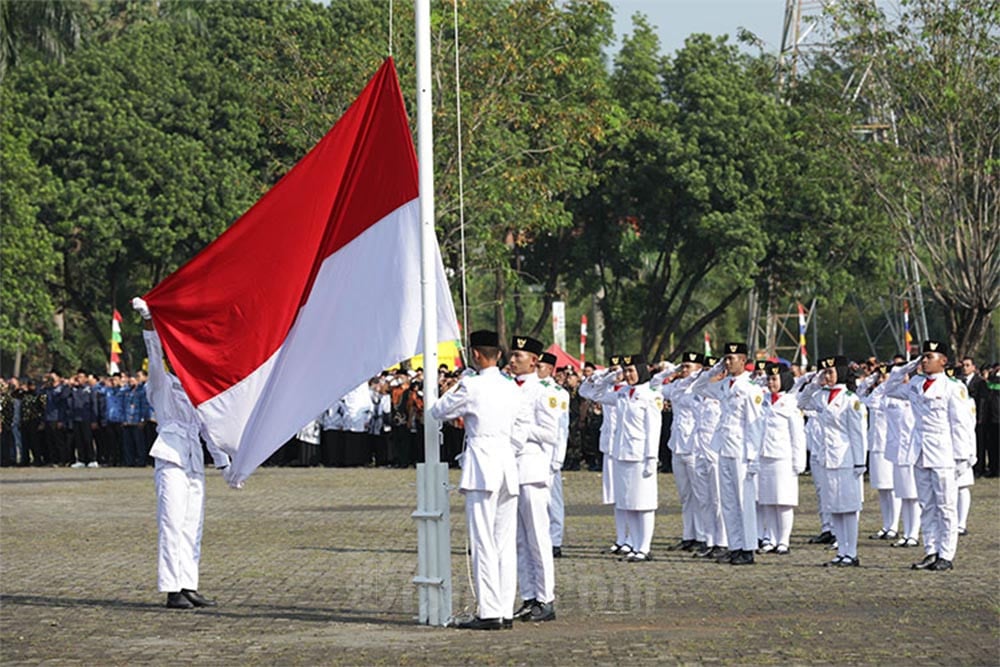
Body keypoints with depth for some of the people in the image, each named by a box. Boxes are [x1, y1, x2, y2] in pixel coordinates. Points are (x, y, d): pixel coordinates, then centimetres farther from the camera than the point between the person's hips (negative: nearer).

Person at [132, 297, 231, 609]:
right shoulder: (162, 385, 3)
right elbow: (155, 353, -12)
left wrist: (224, 462, 24)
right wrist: (148, 320, -27)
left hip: (194, 463, 7)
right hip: (171, 458, -7)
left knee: (192, 526, 5)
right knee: (173, 523, -11)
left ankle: (189, 587, 8)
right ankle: (172, 590, -13)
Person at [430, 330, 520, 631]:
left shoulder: (472, 387, -9)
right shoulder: (511, 388, 10)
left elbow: (437, 411, 2)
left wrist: (457, 386, 17)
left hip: (481, 464, -6)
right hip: (508, 461, 7)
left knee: (483, 542, -6)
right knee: (505, 543, 8)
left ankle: (489, 612, -9)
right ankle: (505, 611, 8)